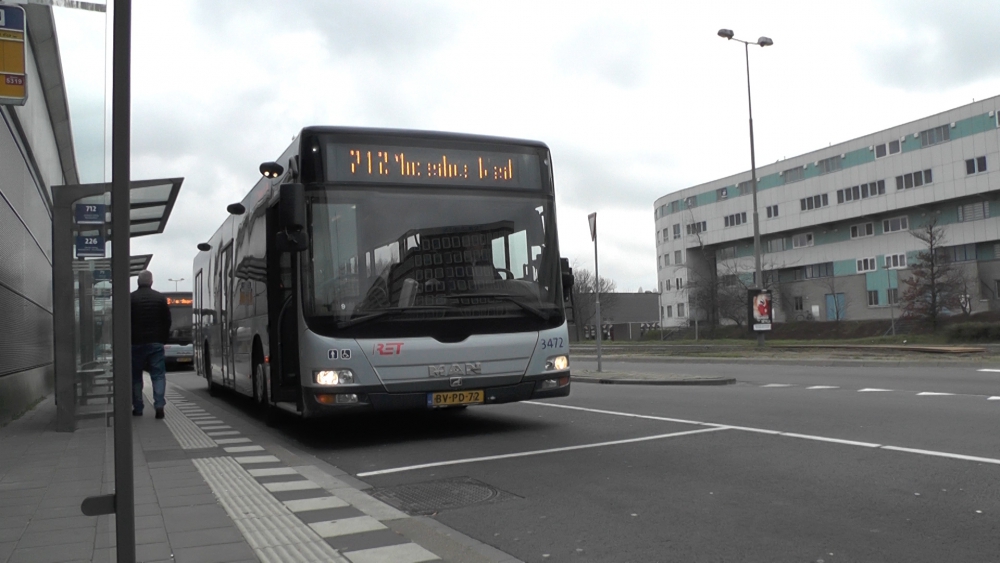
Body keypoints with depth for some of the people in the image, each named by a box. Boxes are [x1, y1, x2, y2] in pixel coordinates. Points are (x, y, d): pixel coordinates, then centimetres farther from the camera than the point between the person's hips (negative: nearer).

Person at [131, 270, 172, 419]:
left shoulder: (131, 298, -3)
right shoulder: (160, 298, 2)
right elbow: (167, 321, 4)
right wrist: (164, 338, 12)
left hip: (136, 342, 0)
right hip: (156, 342, 1)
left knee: (136, 376, 10)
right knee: (158, 374, 1)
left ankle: (137, 408, 12)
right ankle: (159, 405, -13)